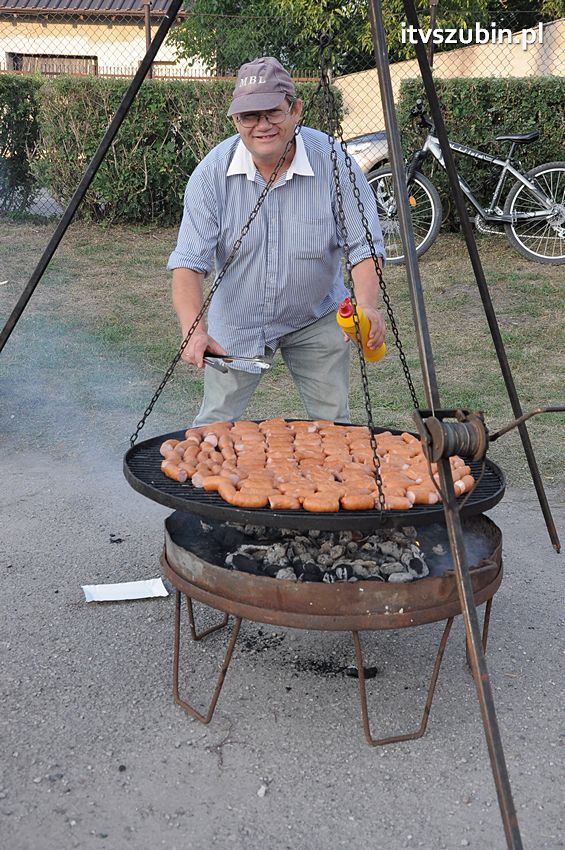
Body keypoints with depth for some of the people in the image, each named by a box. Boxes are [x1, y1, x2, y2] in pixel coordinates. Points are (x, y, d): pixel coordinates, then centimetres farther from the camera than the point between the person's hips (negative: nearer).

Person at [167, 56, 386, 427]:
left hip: (317, 319, 0)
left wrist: (367, 306, -36)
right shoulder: (212, 172, -18)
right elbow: (189, 262, -22)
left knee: (332, 424, 2)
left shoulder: (334, 162, -19)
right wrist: (194, 330, -38)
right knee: (216, 424, 5)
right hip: (236, 323, 0)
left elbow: (364, 247, -17)